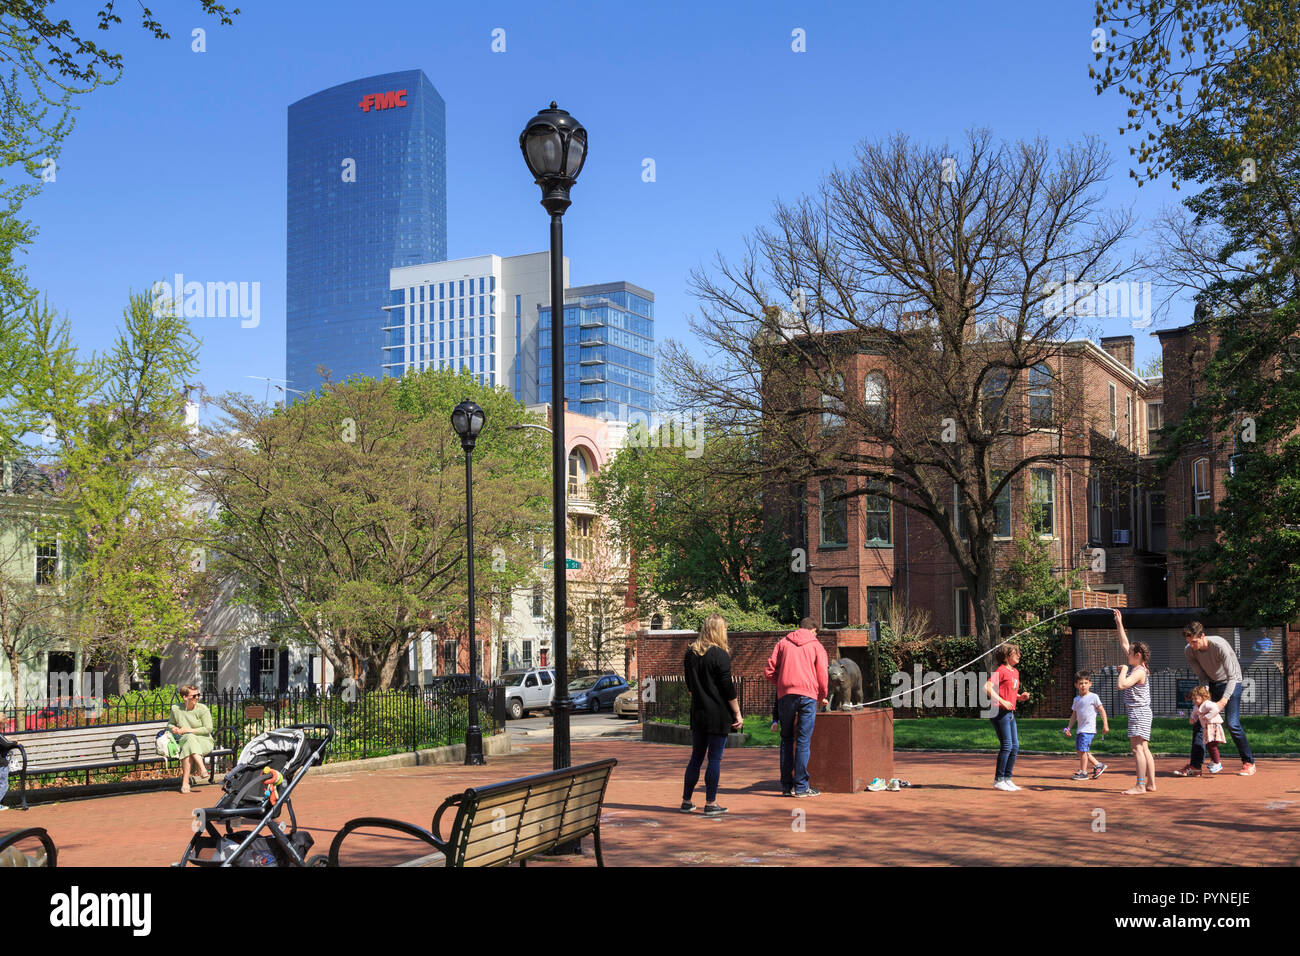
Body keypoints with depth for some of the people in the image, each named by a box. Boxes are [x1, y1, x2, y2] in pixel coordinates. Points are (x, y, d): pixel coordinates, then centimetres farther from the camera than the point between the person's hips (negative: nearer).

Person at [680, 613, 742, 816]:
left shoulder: (690, 653, 7)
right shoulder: (720, 655, -12)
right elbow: (728, 688, -12)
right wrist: (738, 714, -5)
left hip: (697, 714, 6)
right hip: (718, 715, -6)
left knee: (696, 757, 13)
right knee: (715, 759, 1)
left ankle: (686, 801, 16)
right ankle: (710, 804, 3)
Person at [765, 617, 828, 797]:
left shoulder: (783, 643, 14)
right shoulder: (816, 646, 10)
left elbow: (769, 671, 8)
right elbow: (822, 675, 5)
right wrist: (824, 697, 20)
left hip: (785, 694, 2)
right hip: (808, 694, -2)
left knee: (787, 739, 10)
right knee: (804, 741, -1)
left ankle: (787, 786, 10)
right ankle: (801, 787, -3)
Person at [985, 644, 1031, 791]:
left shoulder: (1015, 672, 17)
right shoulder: (1001, 670, -10)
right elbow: (987, 687, -20)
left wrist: (1020, 697, 8)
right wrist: (1002, 701, -23)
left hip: (1010, 713, 9)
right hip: (1000, 712, -9)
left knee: (1015, 746, 9)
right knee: (1007, 746, -9)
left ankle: (1007, 779, 18)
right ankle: (998, 780, -2)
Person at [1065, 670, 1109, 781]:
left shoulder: (1093, 697, -5)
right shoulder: (1076, 699, 13)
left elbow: (1102, 710, -3)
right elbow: (1074, 715, 19)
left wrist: (1105, 725, -7)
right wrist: (1068, 728, 14)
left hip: (1089, 729, -8)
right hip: (1080, 729, 8)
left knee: (1082, 750, -10)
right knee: (1079, 750, 9)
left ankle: (1083, 772, 1)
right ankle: (1098, 765, 21)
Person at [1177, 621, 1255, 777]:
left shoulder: (1220, 646, -31)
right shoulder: (1189, 651, -15)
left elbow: (1232, 677, -30)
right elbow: (1202, 676, -7)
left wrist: (1223, 701, -39)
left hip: (1231, 683, -5)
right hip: (1210, 683, 5)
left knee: (1232, 723, -14)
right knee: (1199, 722, -3)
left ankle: (1249, 763, 1)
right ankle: (1195, 766, -1)